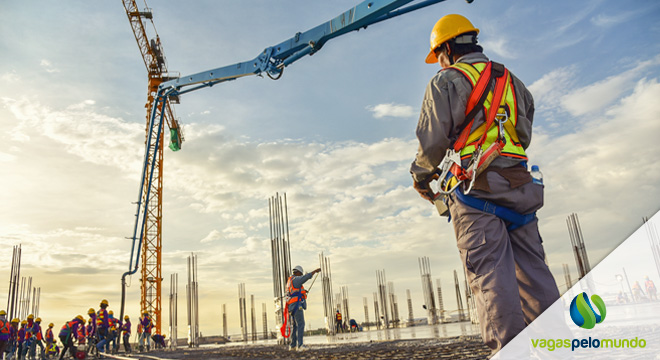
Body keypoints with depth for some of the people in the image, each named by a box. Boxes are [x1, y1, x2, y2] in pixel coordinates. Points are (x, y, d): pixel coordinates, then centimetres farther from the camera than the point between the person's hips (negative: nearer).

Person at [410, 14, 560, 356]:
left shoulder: (447, 80, 3)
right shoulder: (512, 81, 24)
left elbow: (433, 140, -3)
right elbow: (524, 137, 24)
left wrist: (420, 177, 13)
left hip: (475, 187, -6)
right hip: (520, 185, 7)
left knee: (491, 274, -10)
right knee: (532, 270, 7)